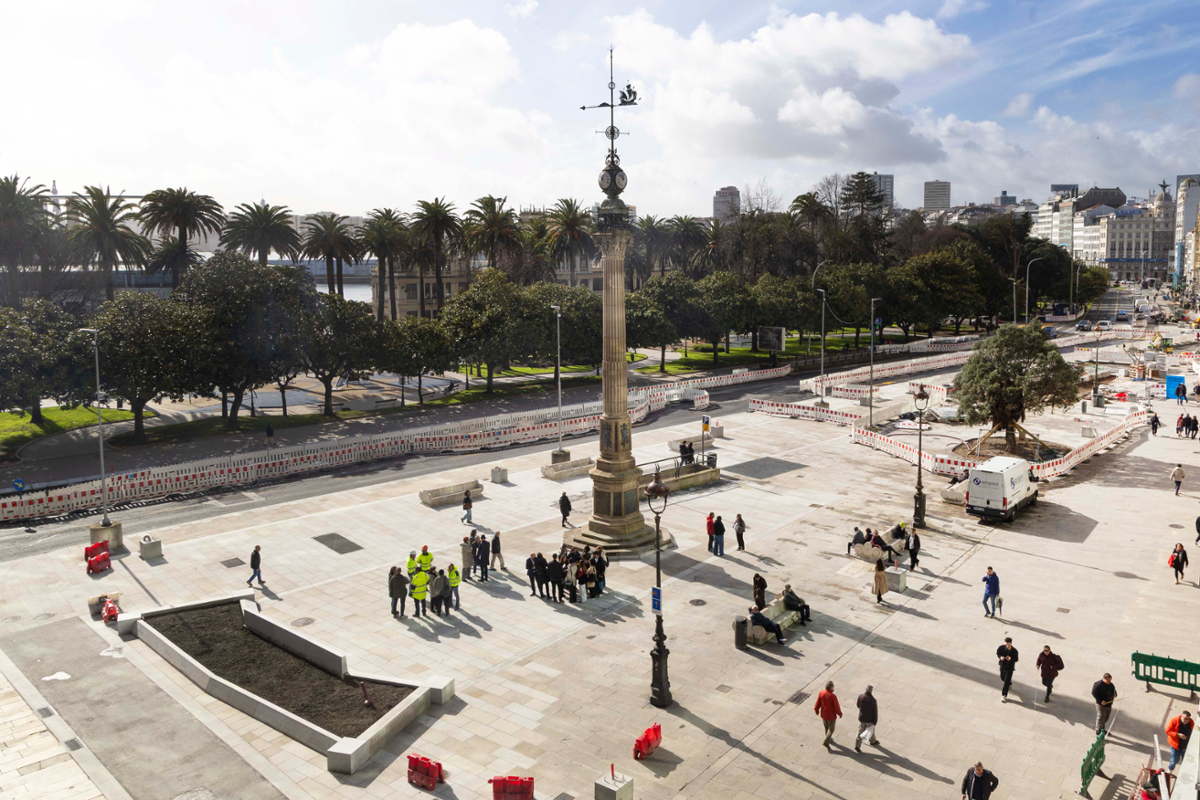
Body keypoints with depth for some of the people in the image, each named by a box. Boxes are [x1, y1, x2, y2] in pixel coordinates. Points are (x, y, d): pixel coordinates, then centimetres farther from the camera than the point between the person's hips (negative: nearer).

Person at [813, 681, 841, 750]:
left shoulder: (821, 693, -17)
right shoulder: (833, 697, -32)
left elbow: (817, 703, -6)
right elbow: (836, 707, -19)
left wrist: (816, 710, 12)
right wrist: (840, 714, 1)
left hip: (823, 715, 5)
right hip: (831, 716, -5)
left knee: (826, 727, 27)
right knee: (831, 729, 16)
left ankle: (829, 739, 47)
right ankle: (826, 742, 7)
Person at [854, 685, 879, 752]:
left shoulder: (860, 696, -14)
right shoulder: (873, 700, -25)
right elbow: (875, 712, -18)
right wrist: (874, 722, -8)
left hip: (861, 718, 3)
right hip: (869, 719, -3)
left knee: (860, 732, 12)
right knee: (871, 730, 24)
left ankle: (857, 746, 7)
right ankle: (873, 741, 49)